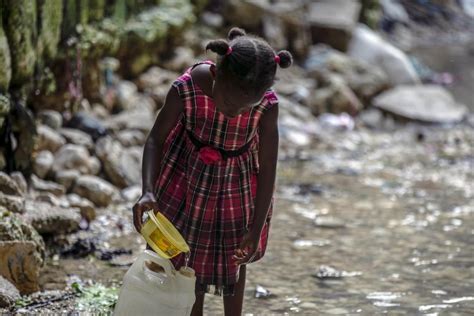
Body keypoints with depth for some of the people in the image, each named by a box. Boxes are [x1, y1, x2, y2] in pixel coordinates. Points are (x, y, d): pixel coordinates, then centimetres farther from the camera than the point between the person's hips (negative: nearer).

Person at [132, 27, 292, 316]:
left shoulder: (267, 106, -31)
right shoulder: (186, 90, -31)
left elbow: (268, 168, -19)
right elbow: (156, 139, -15)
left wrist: (256, 229, -16)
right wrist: (148, 190, -29)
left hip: (237, 187, 0)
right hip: (188, 181, 0)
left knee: (234, 258, 19)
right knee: (192, 258, 14)